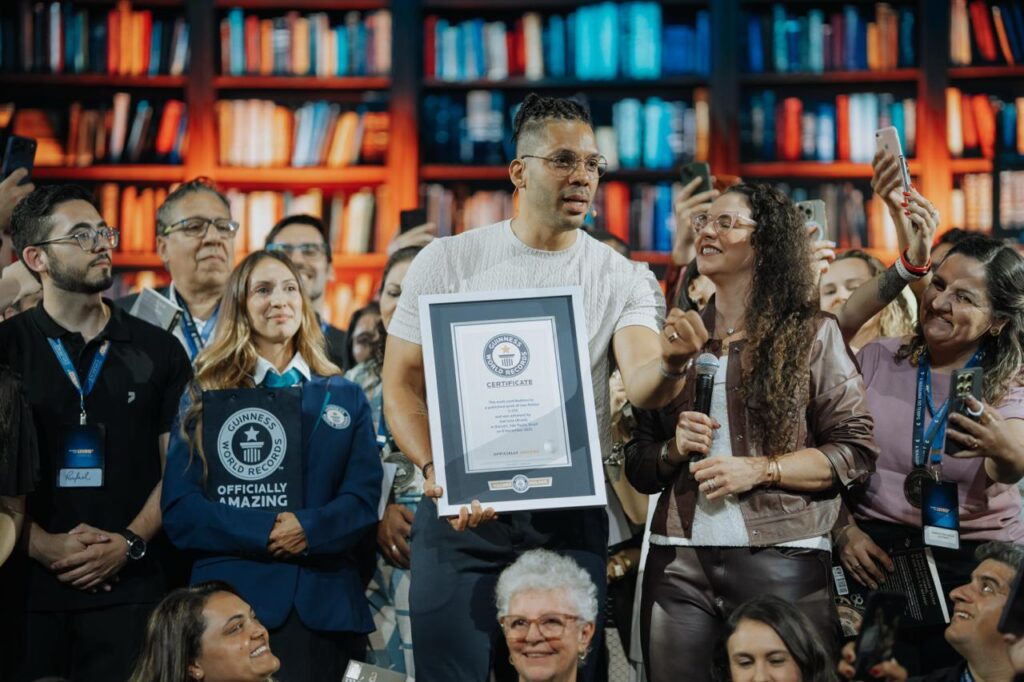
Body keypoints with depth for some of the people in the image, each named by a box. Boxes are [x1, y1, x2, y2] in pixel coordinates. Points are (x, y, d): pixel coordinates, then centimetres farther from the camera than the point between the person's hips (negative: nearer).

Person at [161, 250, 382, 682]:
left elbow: (363, 497, 3)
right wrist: (265, 533, -16)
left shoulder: (345, 398, 14)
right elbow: (180, 509, -2)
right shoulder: (206, 397, 7)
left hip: (324, 601, 2)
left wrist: (308, 529, -16)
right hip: (233, 597, -2)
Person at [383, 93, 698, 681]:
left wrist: (669, 369, -38)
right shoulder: (449, 262, 0)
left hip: (570, 517, 1)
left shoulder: (624, 279, 2)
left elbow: (640, 385, -14)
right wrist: (436, 471, -16)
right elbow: (402, 384, 1)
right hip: (462, 510, -1)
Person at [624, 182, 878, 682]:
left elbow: (856, 451, -2)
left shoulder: (810, 333, 4)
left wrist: (759, 469, -12)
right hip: (678, 561, 3)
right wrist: (673, 451, -3)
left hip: (781, 559, -3)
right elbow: (637, 467, 18)